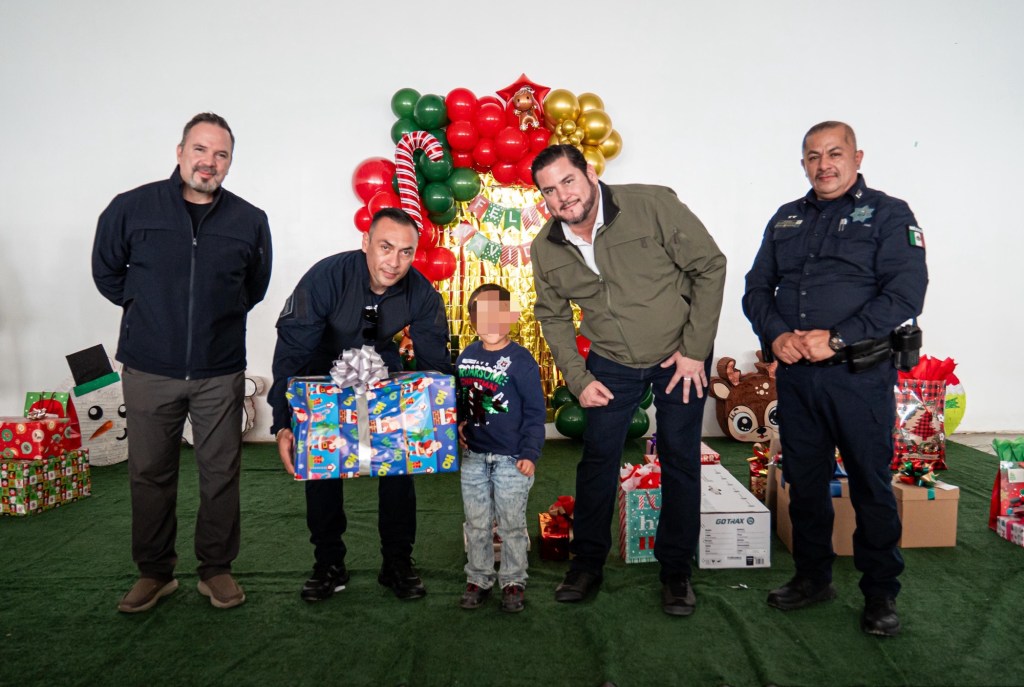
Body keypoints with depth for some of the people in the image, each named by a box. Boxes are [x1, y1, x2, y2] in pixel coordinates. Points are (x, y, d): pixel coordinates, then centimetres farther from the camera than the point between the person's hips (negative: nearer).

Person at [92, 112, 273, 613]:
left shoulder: (250, 221, 0)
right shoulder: (131, 208, -2)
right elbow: (106, 271, 12)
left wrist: (220, 315, 10)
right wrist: (146, 310, 9)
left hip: (220, 373, 0)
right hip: (149, 371, 0)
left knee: (221, 473, 7)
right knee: (149, 474, 10)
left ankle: (216, 569, 23)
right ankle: (154, 572, 27)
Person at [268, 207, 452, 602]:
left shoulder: (421, 293, -21)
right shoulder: (326, 277, -30)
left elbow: (436, 359, -10)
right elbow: (291, 351, -29)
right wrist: (283, 425, -36)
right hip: (326, 380, -1)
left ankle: (398, 564, 12)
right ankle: (329, 565, 16)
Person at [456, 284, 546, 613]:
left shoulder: (520, 360, -12)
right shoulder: (466, 357, 4)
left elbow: (535, 411, -11)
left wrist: (530, 453, -14)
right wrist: (458, 424, 1)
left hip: (511, 459, -5)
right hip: (473, 456, 5)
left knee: (512, 524, 8)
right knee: (476, 524, 15)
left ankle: (513, 581, 24)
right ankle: (478, 578, 30)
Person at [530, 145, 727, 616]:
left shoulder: (653, 205, -21)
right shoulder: (546, 249, -7)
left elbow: (710, 267, -15)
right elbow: (553, 317, 6)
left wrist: (695, 348, -15)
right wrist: (578, 379, -1)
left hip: (680, 354, -3)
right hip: (611, 364, 3)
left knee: (680, 460, 4)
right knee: (598, 457, 5)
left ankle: (676, 571, 20)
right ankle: (587, 563, 23)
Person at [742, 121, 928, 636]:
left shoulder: (888, 214, 0)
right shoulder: (785, 219, 15)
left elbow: (905, 292, -11)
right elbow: (757, 288, 12)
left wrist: (837, 337, -19)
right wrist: (776, 334, -7)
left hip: (859, 374, -4)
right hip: (795, 375, 5)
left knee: (871, 485, 5)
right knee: (804, 481, 13)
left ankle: (880, 593, 22)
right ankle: (812, 578, 30)